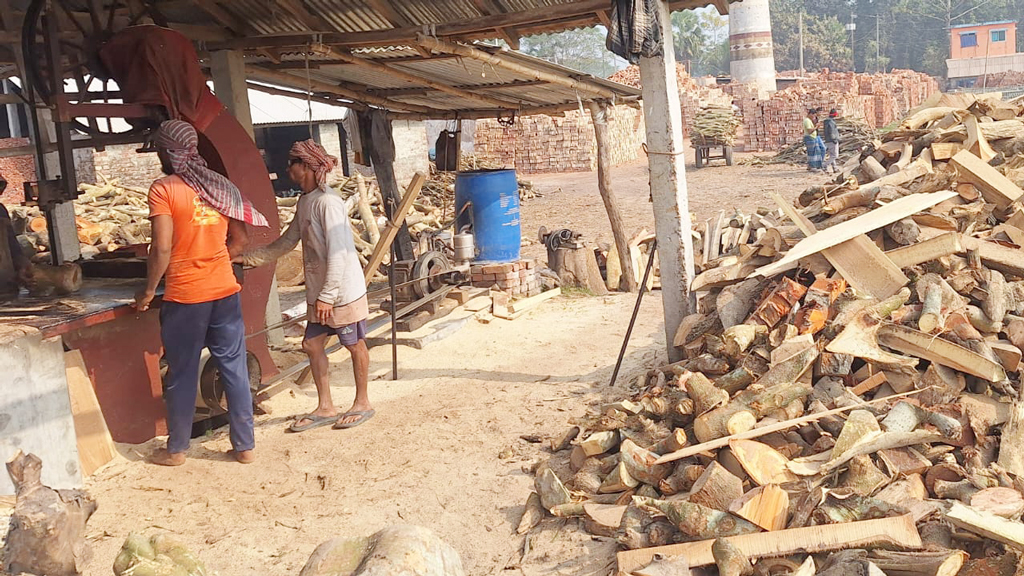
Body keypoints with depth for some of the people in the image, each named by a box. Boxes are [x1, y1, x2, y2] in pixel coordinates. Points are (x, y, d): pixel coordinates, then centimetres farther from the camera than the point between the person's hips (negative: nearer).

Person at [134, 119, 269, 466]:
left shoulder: (163, 190, -10)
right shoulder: (219, 186, 7)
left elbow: (162, 249, -15)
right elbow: (240, 240, 10)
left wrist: (148, 291, -4)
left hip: (184, 297, -4)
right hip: (225, 292, 5)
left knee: (182, 376, 8)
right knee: (235, 371, 9)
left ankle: (176, 450, 21)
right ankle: (245, 446, 16)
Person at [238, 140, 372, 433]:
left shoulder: (328, 202, -19)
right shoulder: (304, 203, 10)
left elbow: (337, 253, -23)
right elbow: (286, 242, 20)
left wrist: (328, 295, -24)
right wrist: (249, 258, 18)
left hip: (344, 291, -9)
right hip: (319, 292, 9)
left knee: (355, 345, 6)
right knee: (312, 344, 11)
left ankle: (362, 403, 22)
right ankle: (325, 408, 22)